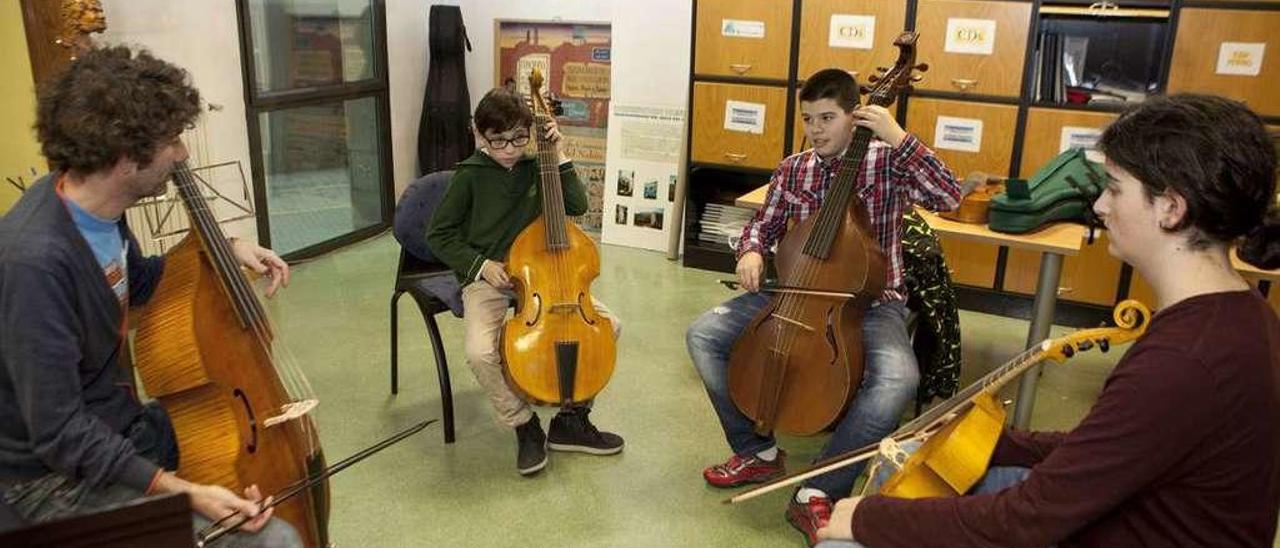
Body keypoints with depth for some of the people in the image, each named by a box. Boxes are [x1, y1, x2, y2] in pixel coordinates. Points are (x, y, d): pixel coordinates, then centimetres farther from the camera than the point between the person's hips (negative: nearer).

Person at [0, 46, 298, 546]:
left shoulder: (96, 205, -4)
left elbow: (135, 283, 19)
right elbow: (57, 433, -27)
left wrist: (223, 249, 7)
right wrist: (179, 491, -31)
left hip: (112, 426, 9)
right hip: (60, 478, -9)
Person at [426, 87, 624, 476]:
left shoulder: (534, 168, 4)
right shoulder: (470, 176, -7)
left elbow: (577, 206, -1)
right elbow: (438, 236, -2)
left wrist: (560, 156, -7)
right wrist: (480, 264, -13)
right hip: (486, 278, -4)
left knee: (608, 324, -11)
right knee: (480, 352, -33)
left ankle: (570, 420, 4)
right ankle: (525, 426, -4)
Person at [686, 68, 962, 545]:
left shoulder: (887, 162, -7)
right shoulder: (791, 170, 4)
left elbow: (949, 197, -20)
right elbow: (764, 224, 16)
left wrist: (900, 138, -25)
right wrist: (751, 251, -7)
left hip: (870, 303, -4)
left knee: (897, 378, -35)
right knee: (703, 335, -10)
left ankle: (818, 493, -18)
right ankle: (759, 452, 4)